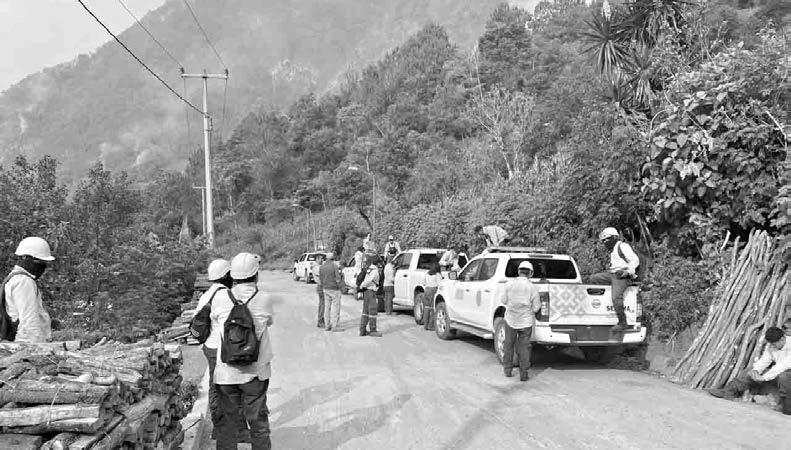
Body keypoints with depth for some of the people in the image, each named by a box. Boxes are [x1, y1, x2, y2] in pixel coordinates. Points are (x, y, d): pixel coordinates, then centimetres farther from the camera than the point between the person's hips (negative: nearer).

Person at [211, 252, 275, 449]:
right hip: (255, 373, -1)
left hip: (226, 372, 1)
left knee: (228, 420, 15)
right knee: (258, 420, 16)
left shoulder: (220, 298, -11)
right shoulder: (265, 299, -13)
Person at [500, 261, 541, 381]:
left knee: (508, 344, 17)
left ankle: (507, 370, 25)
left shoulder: (510, 285, -8)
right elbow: (536, 308, -8)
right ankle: (523, 373, 10)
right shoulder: (532, 288, -12)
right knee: (524, 347, 8)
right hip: (526, 321, -1)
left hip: (510, 319, 1)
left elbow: (504, 301, 2)